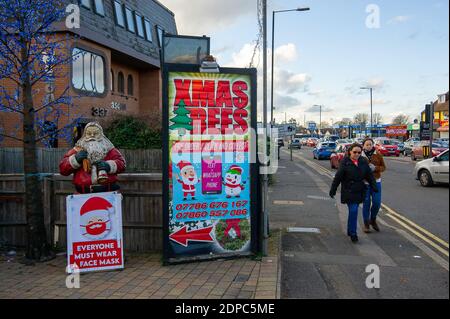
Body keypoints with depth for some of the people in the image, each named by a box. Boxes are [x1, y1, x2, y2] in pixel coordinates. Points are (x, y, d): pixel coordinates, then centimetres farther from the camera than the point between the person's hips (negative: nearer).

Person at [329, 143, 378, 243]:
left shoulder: (363, 162, 5)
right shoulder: (345, 162, -8)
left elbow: (369, 175, 11)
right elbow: (338, 177, -8)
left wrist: (374, 186, 3)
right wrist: (333, 190, -7)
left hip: (359, 191, 5)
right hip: (348, 192, -5)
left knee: (353, 211, 12)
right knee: (353, 211, -11)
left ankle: (350, 230, 29)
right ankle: (353, 233, 0)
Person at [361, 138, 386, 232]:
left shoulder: (378, 155, 2)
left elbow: (384, 167, 5)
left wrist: (375, 168, -13)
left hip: (376, 182, 2)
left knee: (377, 203, 1)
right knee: (366, 203, 2)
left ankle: (373, 220, 28)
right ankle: (366, 224, 16)